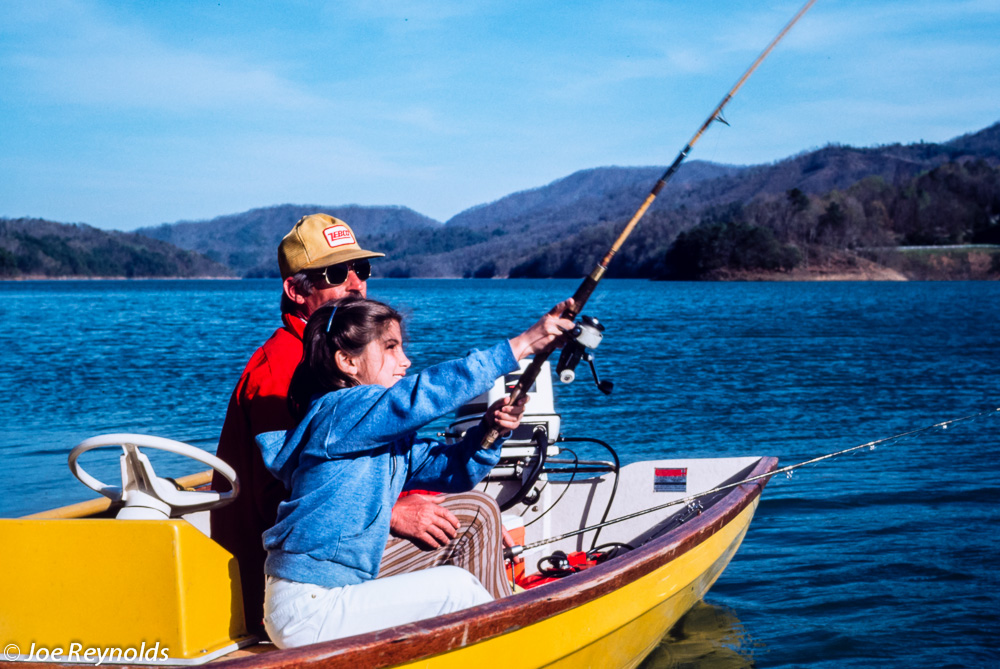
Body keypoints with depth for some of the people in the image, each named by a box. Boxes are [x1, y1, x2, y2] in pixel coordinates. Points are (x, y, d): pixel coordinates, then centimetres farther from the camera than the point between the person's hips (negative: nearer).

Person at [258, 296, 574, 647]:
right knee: (456, 586, -10)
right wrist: (522, 345, -29)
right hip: (306, 611, -10)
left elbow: (453, 468, 12)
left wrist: (488, 430, -9)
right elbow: (430, 391, -27)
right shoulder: (335, 412, -16)